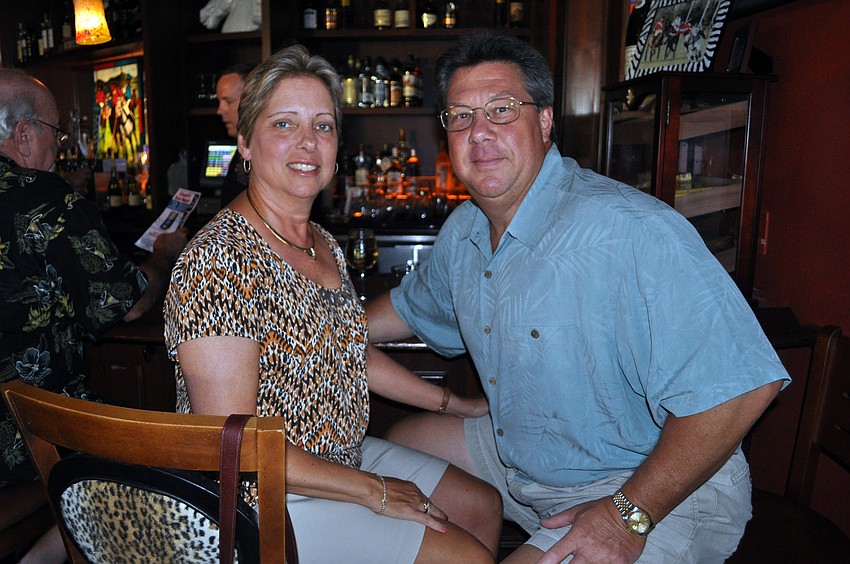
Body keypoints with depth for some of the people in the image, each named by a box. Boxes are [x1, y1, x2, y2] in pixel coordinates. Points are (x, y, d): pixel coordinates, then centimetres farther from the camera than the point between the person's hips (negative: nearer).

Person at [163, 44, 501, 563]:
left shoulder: (327, 246, 3)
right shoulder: (219, 262, -24)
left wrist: (456, 404, 16)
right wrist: (373, 491, -18)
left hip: (346, 454, 8)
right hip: (269, 506, -8)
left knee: (485, 507, 13)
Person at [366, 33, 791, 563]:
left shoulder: (629, 231, -29)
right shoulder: (463, 231, -1)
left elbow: (739, 383, -32)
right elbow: (410, 306, 19)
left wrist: (630, 515, -28)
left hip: (653, 490, -7)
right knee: (400, 441, 15)